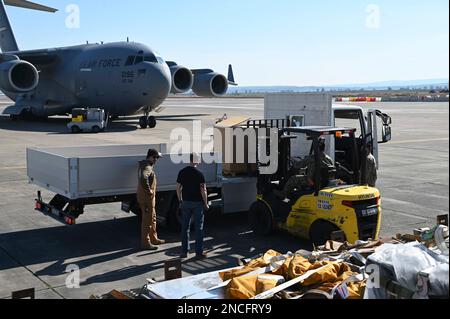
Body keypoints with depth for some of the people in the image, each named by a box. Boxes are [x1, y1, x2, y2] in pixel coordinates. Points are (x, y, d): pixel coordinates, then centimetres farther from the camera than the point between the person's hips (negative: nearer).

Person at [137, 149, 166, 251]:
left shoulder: (147, 165, 11)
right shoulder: (147, 167, -21)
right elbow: (143, 178, -41)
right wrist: (149, 191, -28)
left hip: (149, 197, 10)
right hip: (147, 198, -10)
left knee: (152, 218, 20)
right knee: (147, 220, -3)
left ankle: (153, 239, 32)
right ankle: (145, 243, 5)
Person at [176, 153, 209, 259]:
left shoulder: (182, 172, 1)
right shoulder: (199, 174, -12)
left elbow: (178, 188, 5)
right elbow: (203, 190, -13)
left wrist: (180, 201, 15)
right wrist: (206, 203, -3)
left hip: (186, 202, 4)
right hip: (197, 203, -4)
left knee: (185, 227, 12)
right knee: (199, 228, 3)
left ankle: (184, 251, 16)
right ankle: (199, 252, 6)